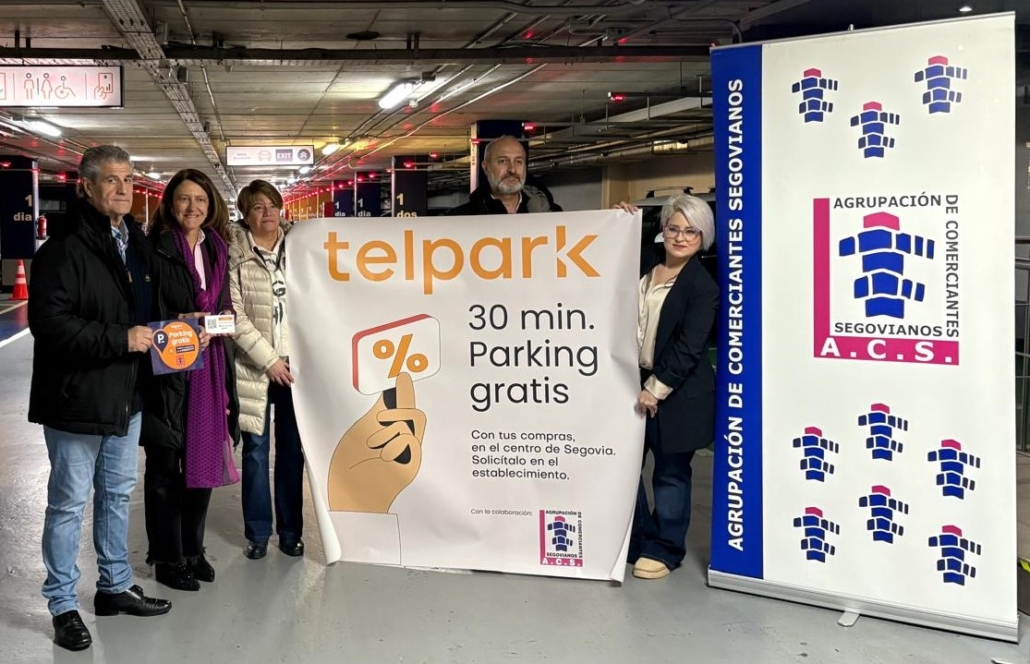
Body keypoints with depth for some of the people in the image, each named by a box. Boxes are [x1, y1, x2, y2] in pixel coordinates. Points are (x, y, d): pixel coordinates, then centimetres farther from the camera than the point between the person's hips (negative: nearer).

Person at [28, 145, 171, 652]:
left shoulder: (136, 243, 11)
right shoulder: (65, 248, -16)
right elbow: (49, 321, -24)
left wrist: (155, 333, 4)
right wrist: (120, 339, -24)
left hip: (126, 395, 8)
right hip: (77, 399, -8)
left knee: (118, 495, 19)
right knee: (69, 503, 4)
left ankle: (115, 586, 35)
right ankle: (63, 605, 18)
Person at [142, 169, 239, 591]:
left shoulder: (217, 250, 11)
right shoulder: (155, 250, -8)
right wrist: (179, 325, -21)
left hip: (209, 368, 6)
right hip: (167, 370, -6)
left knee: (204, 459, 12)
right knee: (165, 466, 4)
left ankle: (193, 550, 27)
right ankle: (168, 559, 16)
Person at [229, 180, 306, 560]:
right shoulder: (234, 255, -2)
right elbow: (235, 315, -8)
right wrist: (268, 359, -12)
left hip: (295, 364, 3)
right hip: (254, 367, -3)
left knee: (292, 450, 7)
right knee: (255, 450, 4)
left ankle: (290, 531, 17)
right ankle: (258, 532, 16)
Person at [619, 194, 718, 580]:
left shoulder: (703, 286, -11)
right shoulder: (647, 265, 8)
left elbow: (688, 348, -16)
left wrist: (656, 389, -17)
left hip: (677, 393, -6)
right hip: (634, 382, 7)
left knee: (670, 472, 5)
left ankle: (664, 551, 18)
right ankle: (633, 543, 26)